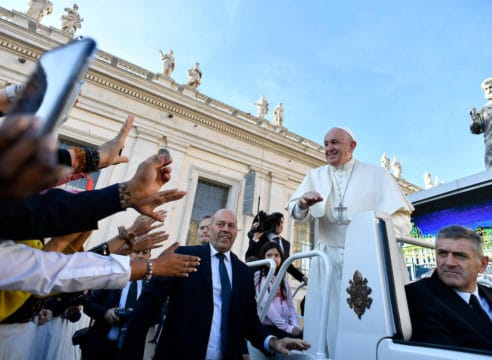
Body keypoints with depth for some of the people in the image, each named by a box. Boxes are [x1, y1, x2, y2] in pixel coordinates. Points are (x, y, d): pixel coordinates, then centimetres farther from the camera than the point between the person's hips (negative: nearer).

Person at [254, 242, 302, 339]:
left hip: (285, 326, 6)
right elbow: (265, 304, -12)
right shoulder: (258, 277, -2)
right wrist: (287, 327, -15)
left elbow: (290, 306, 12)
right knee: (295, 339, -26)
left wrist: (295, 325, -6)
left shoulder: (283, 280, 18)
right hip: (267, 326, -5)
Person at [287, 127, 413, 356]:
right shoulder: (315, 176, 11)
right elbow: (296, 213, 0)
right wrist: (302, 203, -24)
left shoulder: (377, 174, 7)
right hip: (327, 260, 2)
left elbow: (402, 218, 1)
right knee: (324, 323, 5)